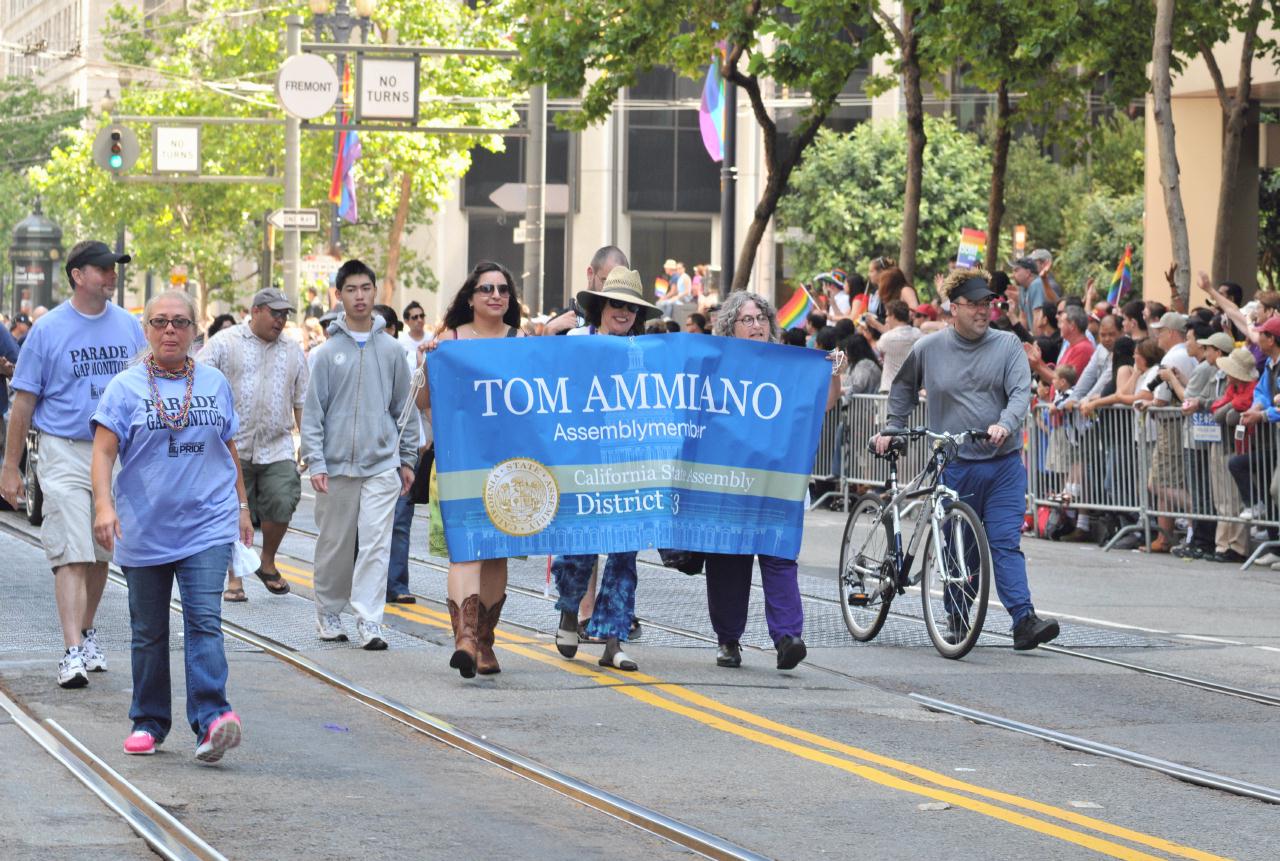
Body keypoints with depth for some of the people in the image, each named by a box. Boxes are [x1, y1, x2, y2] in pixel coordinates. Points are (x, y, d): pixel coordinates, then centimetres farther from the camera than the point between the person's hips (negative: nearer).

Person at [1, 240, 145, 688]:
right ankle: (73, 652, -17)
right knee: (72, 553, -12)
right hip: (64, 453, -4)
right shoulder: (48, 329, -3)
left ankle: (87, 631, 29)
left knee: (101, 552, 12)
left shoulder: (129, 327, 8)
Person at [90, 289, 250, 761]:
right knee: (149, 632, 10)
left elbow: (229, 450, 18)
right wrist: (103, 504, -22)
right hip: (144, 529, 0)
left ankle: (212, 719, -22)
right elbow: (104, 452, -8)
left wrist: (242, 507, 19)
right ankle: (148, 722, 21)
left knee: (204, 621, -14)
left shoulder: (214, 383, 8)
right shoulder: (126, 387, -1)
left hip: (207, 525, 0)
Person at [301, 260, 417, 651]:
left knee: (375, 544, -8)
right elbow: (312, 411, 1)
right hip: (336, 466, 0)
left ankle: (369, 622, -10)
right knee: (334, 545, 7)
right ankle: (329, 614, 22)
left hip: (381, 465, 0)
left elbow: (404, 408, 13)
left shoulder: (391, 351, 7)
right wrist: (315, 462, -7)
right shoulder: (326, 353, 2)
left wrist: (407, 459, 10)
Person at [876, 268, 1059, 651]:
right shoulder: (928, 348, 5)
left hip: (1004, 464, 0)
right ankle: (958, 619, 21)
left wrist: (1005, 424, -24)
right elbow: (903, 388, 22)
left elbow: (1021, 392, -7)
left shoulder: (1008, 345, 3)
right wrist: (892, 429, 18)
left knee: (1006, 543, -7)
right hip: (954, 465, 0)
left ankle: (1024, 620, -12)